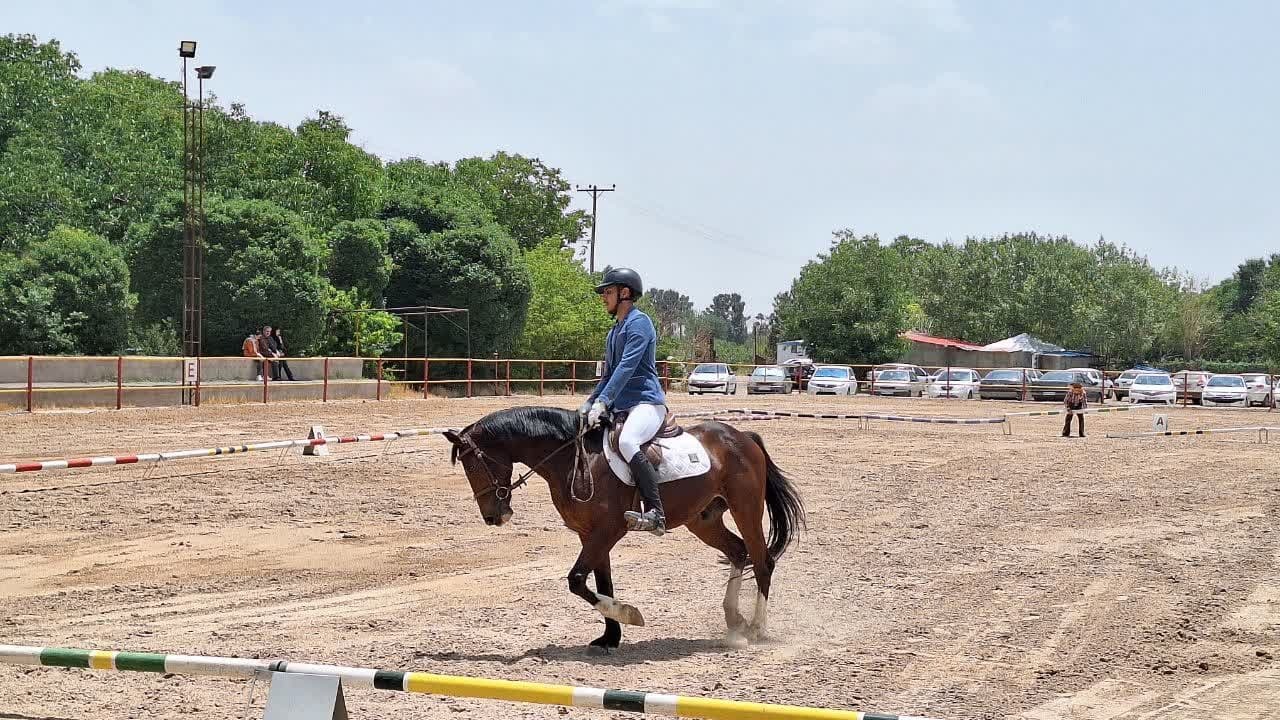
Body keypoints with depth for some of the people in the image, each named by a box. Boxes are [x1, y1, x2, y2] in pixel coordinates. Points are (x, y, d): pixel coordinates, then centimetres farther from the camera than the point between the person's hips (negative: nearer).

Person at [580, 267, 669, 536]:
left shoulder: (639, 322, -8)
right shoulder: (614, 331, 22)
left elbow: (626, 367, -19)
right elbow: (608, 373, 28)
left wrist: (602, 402, -26)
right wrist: (590, 403, 15)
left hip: (646, 403, -11)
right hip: (620, 407, 11)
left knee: (626, 442, -37)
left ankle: (655, 513, -40)